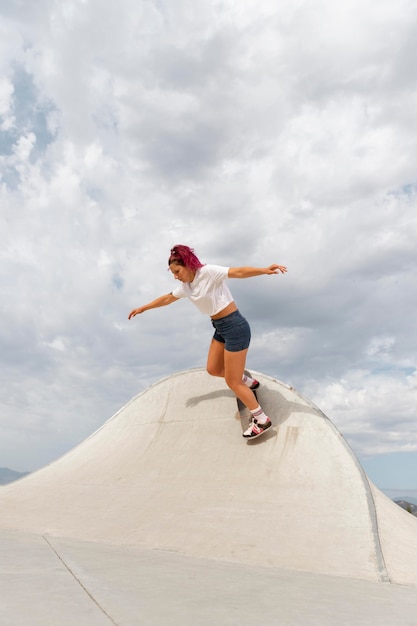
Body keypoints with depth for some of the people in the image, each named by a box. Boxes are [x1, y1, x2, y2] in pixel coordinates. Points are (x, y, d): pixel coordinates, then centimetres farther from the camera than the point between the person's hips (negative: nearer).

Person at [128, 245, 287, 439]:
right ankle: (248, 382, 41)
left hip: (234, 327, -9)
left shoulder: (208, 272, -16)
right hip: (221, 329, 9)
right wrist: (143, 308, 34)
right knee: (213, 369, 20)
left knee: (232, 381, -2)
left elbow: (239, 272, -28)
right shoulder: (185, 286, 8)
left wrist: (265, 270, -44)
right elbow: (167, 298, 24)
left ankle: (262, 420, 14)